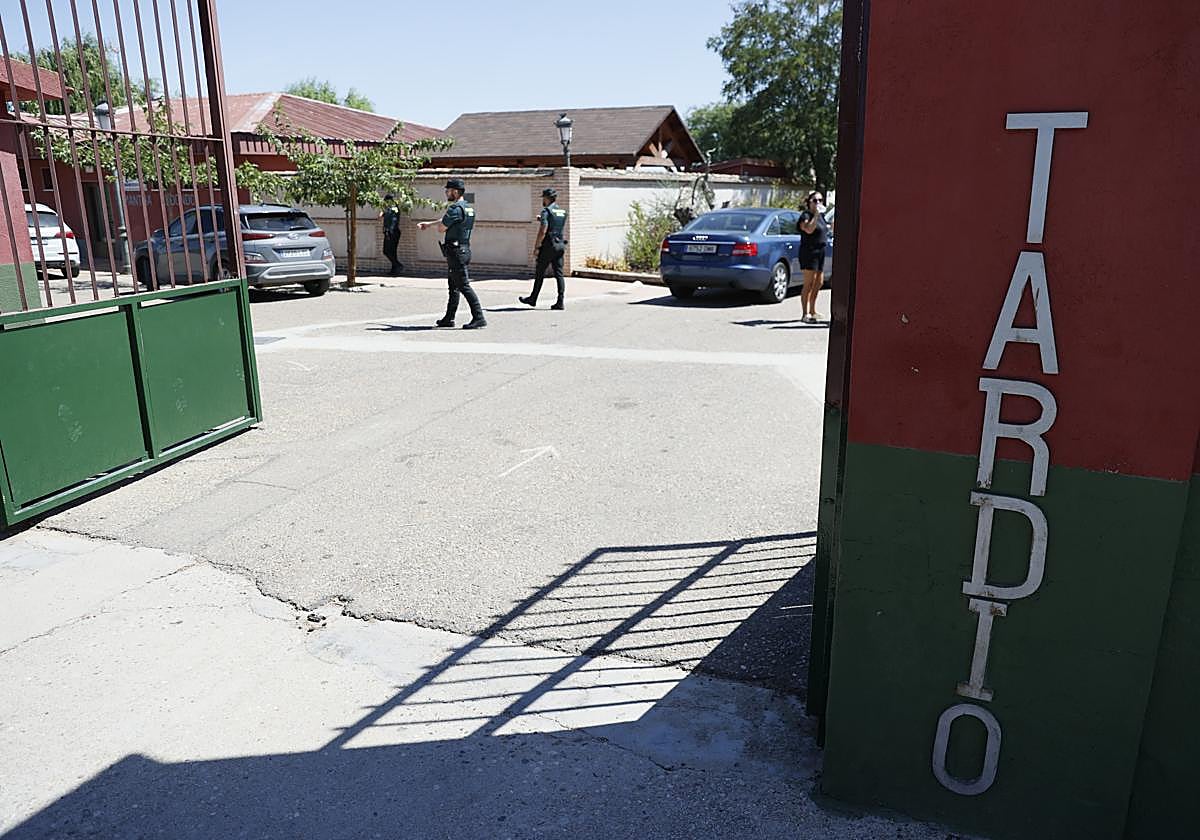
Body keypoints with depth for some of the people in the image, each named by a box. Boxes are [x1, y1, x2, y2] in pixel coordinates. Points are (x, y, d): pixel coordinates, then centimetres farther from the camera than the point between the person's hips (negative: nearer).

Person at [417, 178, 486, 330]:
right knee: (453, 285, 15)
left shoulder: (455, 208, -16)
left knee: (464, 286, -10)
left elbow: (441, 228, -10)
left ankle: (479, 318, -13)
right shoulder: (468, 208, 15)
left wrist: (445, 211, 7)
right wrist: (428, 223, 39)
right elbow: (446, 221, 30)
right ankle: (449, 318, 22)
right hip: (464, 250, 10)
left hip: (456, 252, -10)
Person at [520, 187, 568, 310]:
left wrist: (536, 247, -13)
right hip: (560, 245, 7)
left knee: (539, 273, 5)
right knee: (559, 274, 3)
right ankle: (560, 302, -2)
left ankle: (533, 299, 15)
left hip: (548, 246, -7)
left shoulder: (546, 211, -10)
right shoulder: (563, 212, 13)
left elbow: (543, 231, -18)